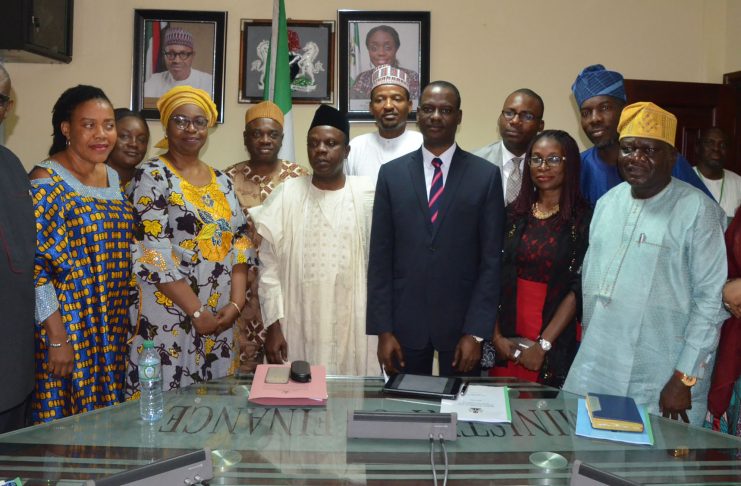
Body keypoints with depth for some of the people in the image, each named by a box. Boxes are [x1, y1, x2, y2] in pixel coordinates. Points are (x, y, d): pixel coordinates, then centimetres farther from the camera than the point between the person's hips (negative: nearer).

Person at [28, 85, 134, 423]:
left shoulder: (113, 177, 9)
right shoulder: (46, 182, -12)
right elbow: (34, 266, -16)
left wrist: (125, 323, 14)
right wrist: (58, 337, -18)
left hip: (113, 331, 7)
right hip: (68, 330, -6)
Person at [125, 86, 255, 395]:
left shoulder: (222, 182, 12)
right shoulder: (151, 178, -7)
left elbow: (239, 245, 9)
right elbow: (153, 255, -14)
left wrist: (235, 303, -5)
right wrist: (198, 312, -16)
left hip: (219, 321, 6)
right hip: (168, 321, -6)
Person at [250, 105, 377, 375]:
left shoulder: (367, 195, 2)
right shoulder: (286, 194, 2)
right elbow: (270, 268, 2)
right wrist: (274, 326, -4)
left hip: (353, 329, 0)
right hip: (299, 329, 0)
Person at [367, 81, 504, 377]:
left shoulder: (486, 175, -1)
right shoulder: (391, 173, 3)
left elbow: (491, 259, -2)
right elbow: (380, 255, 2)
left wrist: (476, 332, -7)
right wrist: (383, 330, -3)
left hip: (462, 322, -1)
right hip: (404, 321, 1)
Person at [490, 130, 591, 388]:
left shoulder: (584, 219, -5)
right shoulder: (513, 213, 6)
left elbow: (578, 289, -10)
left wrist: (543, 345, -14)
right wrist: (496, 335, -7)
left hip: (557, 345, -3)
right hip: (507, 343, 3)